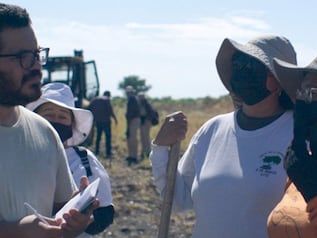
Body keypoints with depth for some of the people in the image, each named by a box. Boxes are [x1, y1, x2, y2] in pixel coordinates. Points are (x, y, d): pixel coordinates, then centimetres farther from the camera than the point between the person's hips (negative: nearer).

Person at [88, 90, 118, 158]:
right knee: (108, 136, -1)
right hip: (105, 120, -6)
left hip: (97, 121, 6)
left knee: (98, 135, 18)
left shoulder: (95, 99, 12)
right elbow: (110, 110, -13)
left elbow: (89, 109, 10)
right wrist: (115, 118, -5)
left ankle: (96, 151, 19)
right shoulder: (107, 100, -6)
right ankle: (108, 153, -7)